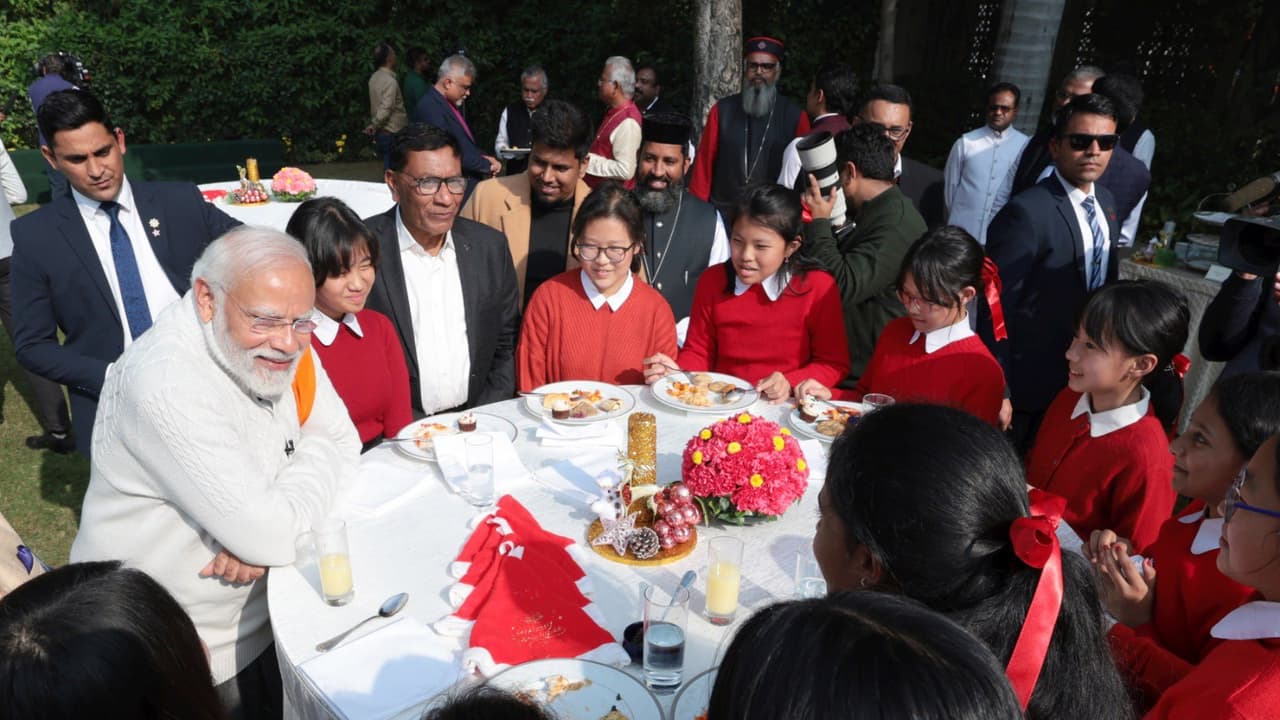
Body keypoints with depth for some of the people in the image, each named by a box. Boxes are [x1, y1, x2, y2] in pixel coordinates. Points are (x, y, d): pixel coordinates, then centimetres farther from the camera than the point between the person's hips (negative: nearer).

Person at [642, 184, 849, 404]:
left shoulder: (819, 289, -6)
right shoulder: (712, 281, 2)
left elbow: (833, 363, -1)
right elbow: (698, 352, 9)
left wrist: (789, 384, -17)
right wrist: (677, 373, -11)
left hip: (785, 408, 0)